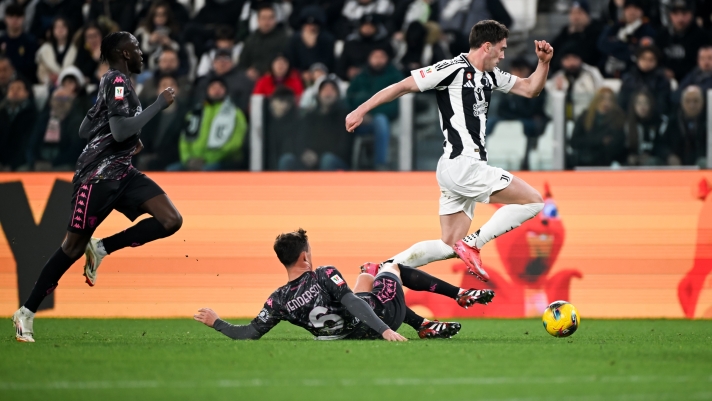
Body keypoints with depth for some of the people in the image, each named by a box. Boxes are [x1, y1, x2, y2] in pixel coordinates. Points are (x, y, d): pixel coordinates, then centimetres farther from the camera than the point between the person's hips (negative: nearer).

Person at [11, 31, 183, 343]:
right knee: (73, 247, -3)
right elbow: (121, 131, -26)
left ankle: (102, 248, 1)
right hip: (98, 175, -9)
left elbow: (85, 130, 23)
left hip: (121, 172, 9)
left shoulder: (112, 83, 17)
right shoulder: (118, 81, -12)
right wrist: (159, 104, -19)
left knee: (171, 220, -9)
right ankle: (27, 312, 8)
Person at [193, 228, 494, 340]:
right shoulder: (325, 276, -27)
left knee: (369, 273, 34)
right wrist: (385, 331, -36)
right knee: (393, 268, 28)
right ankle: (461, 295, 35)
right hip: (383, 317, -5)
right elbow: (353, 304, -33)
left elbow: (249, 333, -12)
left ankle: (425, 327, 34)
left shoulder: (278, 301, -14)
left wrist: (215, 322, 0)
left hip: (354, 332, 5)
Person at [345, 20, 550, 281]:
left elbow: (530, 89, 26)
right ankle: (472, 244, -9)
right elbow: (403, 86, -6)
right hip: (463, 165, -10)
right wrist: (361, 111, -5)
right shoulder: (454, 69, -10)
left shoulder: (490, 76, 16)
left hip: (457, 170, 10)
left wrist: (544, 62, 7)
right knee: (533, 200, -8)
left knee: (448, 246, 8)